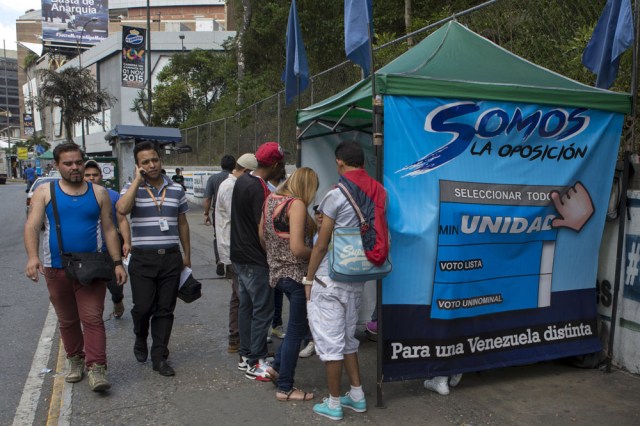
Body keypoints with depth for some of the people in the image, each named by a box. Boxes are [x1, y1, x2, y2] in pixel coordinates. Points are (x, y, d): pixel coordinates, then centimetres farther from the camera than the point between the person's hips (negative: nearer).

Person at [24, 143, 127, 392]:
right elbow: (32, 226, -7)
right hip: (56, 269, 1)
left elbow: (109, 229, 4)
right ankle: (75, 361, 31)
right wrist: (32, 257, -24)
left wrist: (117, 263, -2)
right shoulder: (45, 192, 2)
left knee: (92, 319, -5)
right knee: (67, 321, 14)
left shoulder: (98, 193, 3)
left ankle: (96, 368, -3)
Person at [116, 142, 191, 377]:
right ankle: (140, 339, 33)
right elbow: (122, 209, -23)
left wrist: (187, 255, 14)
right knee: (143, 307, 1)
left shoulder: (176, 189, 8)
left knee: (165, 309, 6)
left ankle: (159, 357, 17)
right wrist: (138, 180, -16)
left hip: (171, 257, 2)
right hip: (143, 258, -2)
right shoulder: (132, 188, 0)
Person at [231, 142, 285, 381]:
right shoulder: (258, 189, -21)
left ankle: (246, 355, 27)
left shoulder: (242, 181, 9)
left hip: (239, 255, 10)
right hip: (255, 260, -10)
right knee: (262, 310, -2)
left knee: (246, 305, 16)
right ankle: (255, 364, 6)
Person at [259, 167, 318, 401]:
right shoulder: (297, 204, -19)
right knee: (296, 331, 5)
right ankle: (285, 388, 16)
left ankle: (276, 366, 26)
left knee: (299, 323, 24)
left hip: (277, 271, 9)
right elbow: (297, 248, -24)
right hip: (296, 273, -8)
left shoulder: (270, 199, 7)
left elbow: (261, 235, 14)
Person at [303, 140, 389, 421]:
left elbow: (321, 245, -11)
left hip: (330, 278, -7)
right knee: (347, 338, 21)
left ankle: (334, 404, 15)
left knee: (330, 341, 5)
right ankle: (357, 396, 28)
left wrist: (309, 279, -1)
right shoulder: (379, 192, 3)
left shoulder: (337, 195, -14)